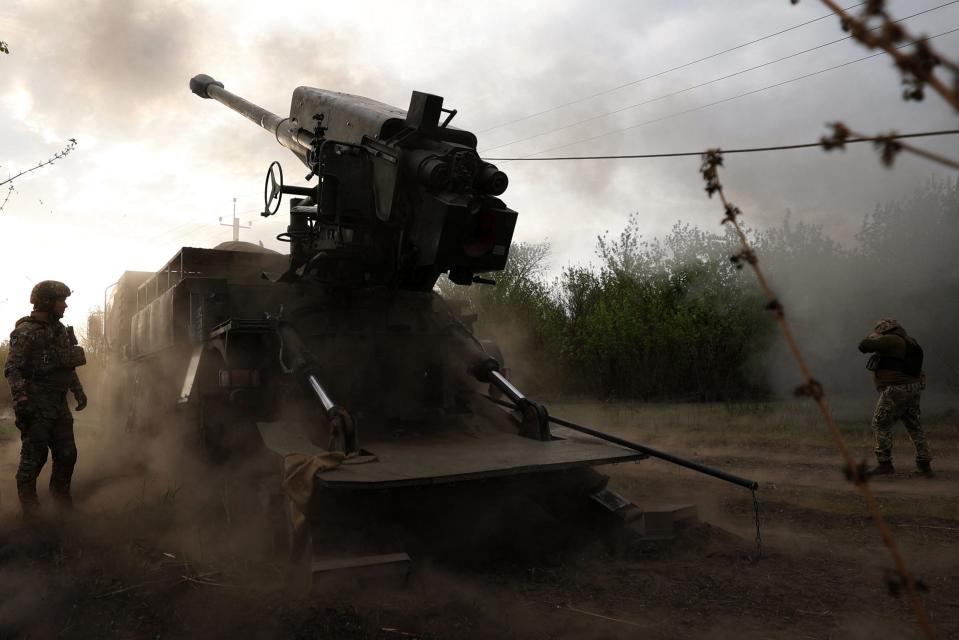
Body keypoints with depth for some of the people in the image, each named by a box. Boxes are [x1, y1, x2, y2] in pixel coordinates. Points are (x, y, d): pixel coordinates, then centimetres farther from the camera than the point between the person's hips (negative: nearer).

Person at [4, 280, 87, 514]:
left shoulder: (61, 330, 14)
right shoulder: (26, 331, -11)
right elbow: (12, 368, -16)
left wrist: (78, 391, 21)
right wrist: (20, 398, -25)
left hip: (59, 403, 7)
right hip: (37, 406, -7)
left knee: (67, 453, 10)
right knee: (34, 454, -1)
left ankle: (60, 491, 26)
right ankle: (27, 497, 14)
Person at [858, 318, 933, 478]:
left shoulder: (892, 340, -11)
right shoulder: (909, 342, 18)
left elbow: (864, 346, -13)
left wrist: (872, 337, 9)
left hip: (896, 390, -9)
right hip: (912, 389, 9)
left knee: (881, 424, -2)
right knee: (914, 427, 15)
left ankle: (884, 464, -3)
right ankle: (924, 465, 15)